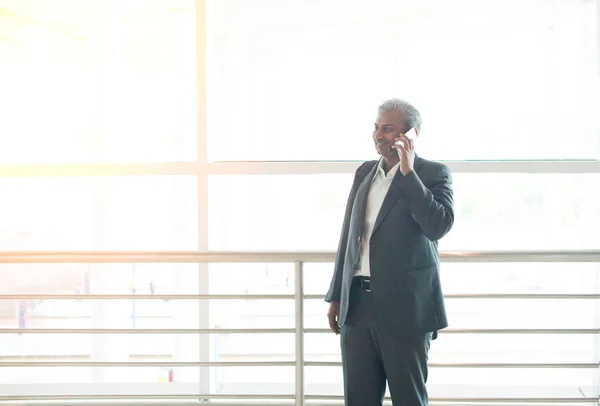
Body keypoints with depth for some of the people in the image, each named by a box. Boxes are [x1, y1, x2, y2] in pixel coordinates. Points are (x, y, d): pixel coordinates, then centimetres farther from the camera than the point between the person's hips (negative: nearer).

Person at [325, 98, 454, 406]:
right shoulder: (365, 172, 12)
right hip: (357, 304, 5)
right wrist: (336, 296, 15)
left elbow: (439, 226, -21)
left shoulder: (433, 173, -4)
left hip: (404, 308, -5)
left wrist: (408, 172, -18)